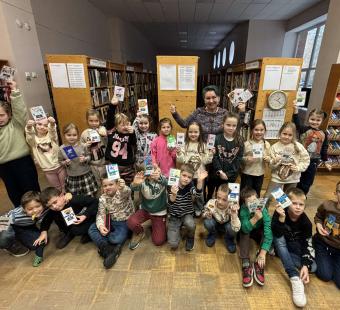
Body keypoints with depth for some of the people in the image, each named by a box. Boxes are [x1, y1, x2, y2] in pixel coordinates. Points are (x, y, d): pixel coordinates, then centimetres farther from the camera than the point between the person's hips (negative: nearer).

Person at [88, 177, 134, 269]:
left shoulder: (123, 193, -20)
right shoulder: (102, 198, -4)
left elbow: (127, 190, -45)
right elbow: (100, 214, -4)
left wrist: (122, 185, -70)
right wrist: (100, 226, -26)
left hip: (125, 222, -5)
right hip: (111, 222, 6)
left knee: (116, 239, -30)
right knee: (92, 229, -10)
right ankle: (108, 250, -16)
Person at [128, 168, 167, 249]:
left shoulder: (161, 179, -19)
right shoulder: (142, 181, -16)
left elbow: (165, 182, -44)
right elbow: (133, 188, -37)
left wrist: (159, 178, -70)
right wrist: (135, 183, -64)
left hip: (159, 212, -1)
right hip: (145, 209, 1)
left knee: (158, 241, -5)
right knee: (131, 222, -27)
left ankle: (154, 227, 28)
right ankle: (139, 233, 9)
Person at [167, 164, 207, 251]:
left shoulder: (190, 186, -10)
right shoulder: (173, 186, -15)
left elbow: (198, 194, -31)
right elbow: (170, 204, -27)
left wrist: (200, 181, -47)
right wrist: (173, 194, -48)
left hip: (187, 214, 1)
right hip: (174, 216, -1)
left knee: (190, 224, -34)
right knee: (173, 244, -14)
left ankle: (190, 238, 2)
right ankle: (178, 229, 19)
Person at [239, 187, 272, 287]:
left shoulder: (263, 211, -30)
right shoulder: (243, 210, -30)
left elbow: (268, 232, -36)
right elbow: (245, 229, -39)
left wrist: (262, 253, -42)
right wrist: (255, 218, -55)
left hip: (259, 232, 1)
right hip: (247, 232, 0)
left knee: (267, 230, -29)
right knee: (243, 232, -32)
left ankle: (258, 264, -26)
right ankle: (246, 264, -32)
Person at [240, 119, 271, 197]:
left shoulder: (266, 144, -2)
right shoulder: (246, 144, -13)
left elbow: (268, 158, 8)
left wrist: (268, 159, -14)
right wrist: (246, 159, -28)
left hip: (260, 174, 4)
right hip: (247, 174, -4)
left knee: (257, 194, 19)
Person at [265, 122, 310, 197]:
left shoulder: (298, 146, -7)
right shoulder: (274, 147, -9)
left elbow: (306, 160, -3)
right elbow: (270, 165, -8)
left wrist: (298, 167, -17)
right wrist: (274, 162, -29)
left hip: (293, 179, 2)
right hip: (277, 178, -1)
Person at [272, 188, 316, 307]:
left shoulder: (306, 222, -17)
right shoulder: (280, 212, -26)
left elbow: (307, 244, -15)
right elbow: (277, 235, -36)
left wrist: (306, 265, -29)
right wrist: (281, 218, -54)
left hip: (294, 247, 3)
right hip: (280, 244, -2)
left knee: (313, 267, -18)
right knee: (279, 239, -36)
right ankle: (295, 278, -36)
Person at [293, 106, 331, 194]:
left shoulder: (323, 134, 2)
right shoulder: (304, 129, -10)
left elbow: (324, 149, 10)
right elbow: (296, 124, -30)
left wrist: (326, 162, 13)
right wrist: (295, 111, -43)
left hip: (313, 162, 3)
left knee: (307, 184, 14)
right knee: (298, 181, 12)